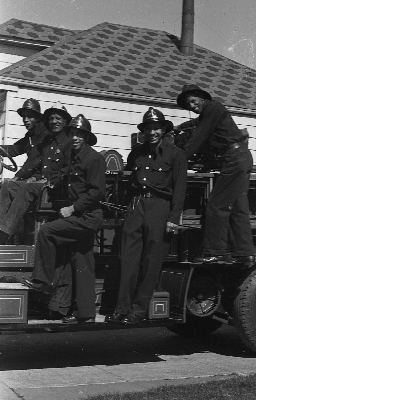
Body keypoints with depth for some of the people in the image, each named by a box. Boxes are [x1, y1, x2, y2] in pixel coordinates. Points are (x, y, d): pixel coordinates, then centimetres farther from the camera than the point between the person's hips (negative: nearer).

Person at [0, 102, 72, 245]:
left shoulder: (69, 142, -1)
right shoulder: (46, 141, 23)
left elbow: (68, 169, -9)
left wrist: (51, 182, -16)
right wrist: (33, 177, 6)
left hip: (54, 187, -7)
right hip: (39, 182, 7)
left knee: (25, 189, -33)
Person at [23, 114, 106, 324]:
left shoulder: (94, 159, -11)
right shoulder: (73, 157, 16)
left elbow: (96, 192, -17)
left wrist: (73, 208, -16)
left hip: (87, 216, -9)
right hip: (78, 216, 9)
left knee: (46, 230, -17)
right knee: (82, 266, 9)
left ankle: (42, 279, -5)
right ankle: (86, 313, 14)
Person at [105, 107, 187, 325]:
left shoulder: (175, 154, 3)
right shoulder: (136, 153, 18)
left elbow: (179, 188, -2)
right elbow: (127, 180, 22)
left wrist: (174, 218, -8)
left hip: (160, 208, -4)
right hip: (136, 206, 4)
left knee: (150, 262, -3)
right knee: (129, 259, -2)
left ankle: (139, 309, 5)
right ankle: (122, 307, 2)